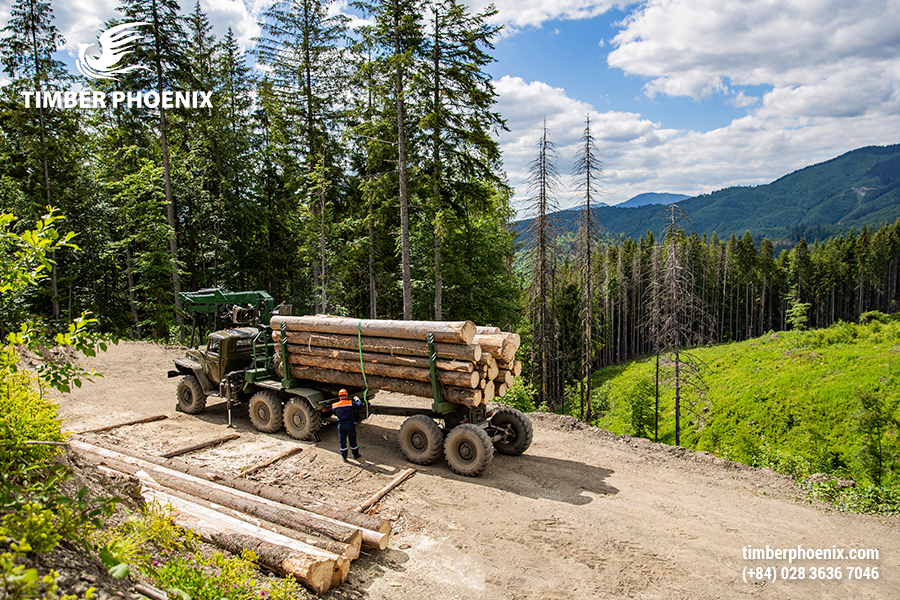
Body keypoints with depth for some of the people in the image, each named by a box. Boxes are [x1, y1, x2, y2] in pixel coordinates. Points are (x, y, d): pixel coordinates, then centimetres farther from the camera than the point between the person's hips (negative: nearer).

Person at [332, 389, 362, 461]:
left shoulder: (335, 405, -1)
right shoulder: (351, 403, -11)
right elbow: (359, 406, -9)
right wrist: (357, 400, 8)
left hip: (341, 424, 2)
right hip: (350, 424, -2)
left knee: (342, 441, 12)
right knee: (352, 440, 12)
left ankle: (344, 456, 19)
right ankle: (355, 454, 24)